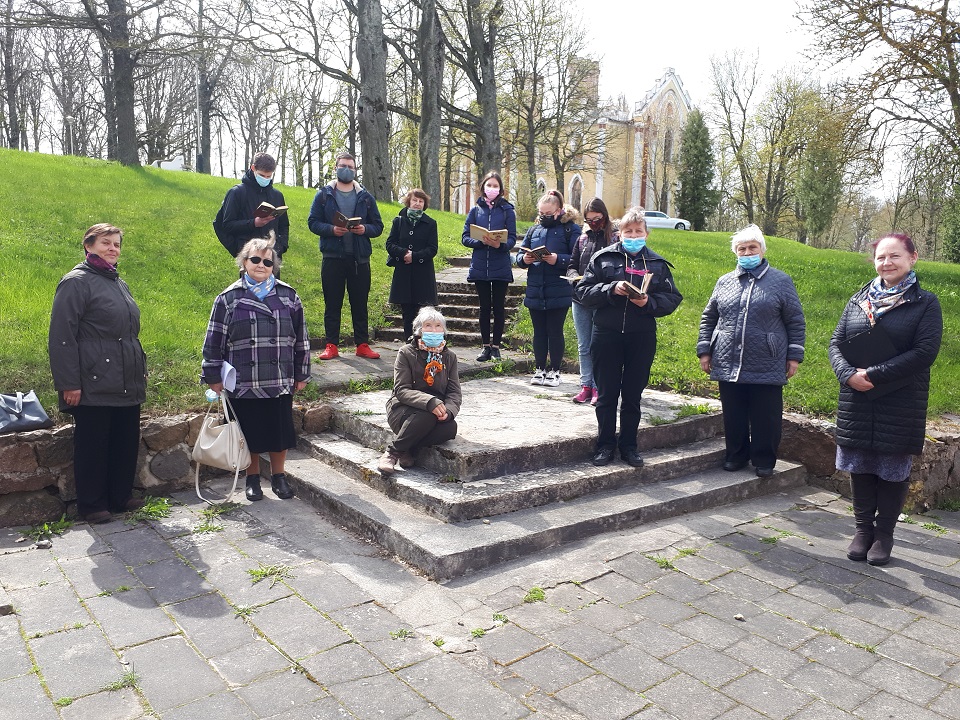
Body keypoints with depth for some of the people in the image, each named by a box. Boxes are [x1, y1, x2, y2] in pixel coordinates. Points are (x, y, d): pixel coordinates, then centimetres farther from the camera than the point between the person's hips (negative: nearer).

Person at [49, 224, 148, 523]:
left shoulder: (119, 284, 18)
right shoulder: (77, 282, -7)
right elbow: (62, 337, -13)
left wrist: (140, 373, 22)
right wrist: (69, 383, -17)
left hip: (126, 384, 8)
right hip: (94, 386, -8)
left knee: (126, 443, 12)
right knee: (92, 446, 3)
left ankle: (121, 496, 25)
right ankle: (92, 505, 15)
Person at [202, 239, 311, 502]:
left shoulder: (288, 296, 5)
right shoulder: (228, 299, 1)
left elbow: (300, 338, 8)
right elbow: (214, 340, 3)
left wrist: (301, 374, 8)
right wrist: (213, 377, 2)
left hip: (280, 382, 1)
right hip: (243, 382, -1)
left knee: (280, 431, 8)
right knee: (249, 433, 9)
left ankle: (278, 476, 27)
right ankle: (252, 478, 28)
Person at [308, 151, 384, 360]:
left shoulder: (366, 197, 12)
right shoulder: (324, 195, 7)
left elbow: (378, 226, 11)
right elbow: (313, 222, 3)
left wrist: (365, 229, -10)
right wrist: (331, 229, -15)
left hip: (360, 258, 1)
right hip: (333, 257, -1)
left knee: (360, 304, 5)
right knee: (332, 304, 2)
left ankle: (363, 345, 12)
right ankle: (331, 345, 9)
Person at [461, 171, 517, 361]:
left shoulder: (507, 210, 2)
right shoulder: (475, 210, 7)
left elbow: (512, 239, -3)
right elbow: (465, 238, 2)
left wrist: (499, 245, -23)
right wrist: (481, 241, -17)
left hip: (501, 268, -2)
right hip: (480, 266, 2)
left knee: (499, 307, 4)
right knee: (484, 307, 8)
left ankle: (496, 346, 13)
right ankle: (486, 346, 16)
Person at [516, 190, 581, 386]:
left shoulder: (571, 229, -3)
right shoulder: (534, 230, 13)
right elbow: (519, 255, 14)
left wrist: (558, 259, -24)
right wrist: (524, 259, -8)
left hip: (559, 293, -5)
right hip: (535, 291, 5)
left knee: (555, 332, 4)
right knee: (539, 332, 12)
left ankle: (554, 370, 17)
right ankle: (540, 369, 23)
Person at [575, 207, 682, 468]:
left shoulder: (658, 264, 8)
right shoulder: (603, 258, 3)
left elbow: (672, 298, 5)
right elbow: (583, 292, -2)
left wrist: (649, 302, -14)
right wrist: (611, 289, -17)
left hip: (642, 338, 1)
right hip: (607, 335, -1)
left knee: (633, 395, 10)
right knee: (607, 395, 6)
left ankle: (629, 446, 22)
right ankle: (605, 445, 19)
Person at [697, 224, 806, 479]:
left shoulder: (781, 281, 3)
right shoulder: (725, 282, 11)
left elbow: (796, 321, 3)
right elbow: (708, 318, 16)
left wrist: (794, 356, -1)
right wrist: (704, 350, 9)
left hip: (767, 368, -3)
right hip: (728, 366, 3)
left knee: (766, 418, 5)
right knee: (734, 417, 11)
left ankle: (764, 461, 21)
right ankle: (736, 455, 27)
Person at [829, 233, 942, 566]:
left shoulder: (925, 303, -2)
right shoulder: (859, 300, 8)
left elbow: (925, 352, -12)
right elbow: (836, 342, 7)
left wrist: (874, 374, -18)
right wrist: (848, 374, -13)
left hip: (901, 404, -3)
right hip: (856, 401, 3)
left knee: (893, 470, 6)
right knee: (859, 467, 10)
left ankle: (884, 535, 21)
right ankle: (863, 529, 25)